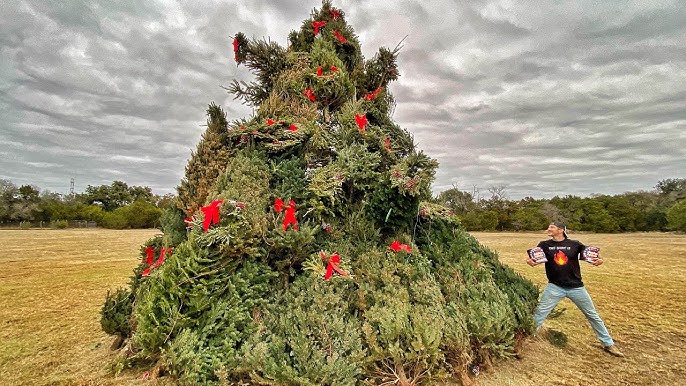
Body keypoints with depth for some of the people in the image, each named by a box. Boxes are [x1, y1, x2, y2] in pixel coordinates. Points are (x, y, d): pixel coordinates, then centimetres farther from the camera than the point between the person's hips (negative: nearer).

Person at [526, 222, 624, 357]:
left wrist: (598, 259, -25)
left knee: (593, 315, 15)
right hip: (555, 286, 0)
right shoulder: (544, 245, 0)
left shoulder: (574, 244, -1)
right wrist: (530, 260, -32)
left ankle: (608, 344, 34)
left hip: (576, 287, 1)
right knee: (539, 313, -4)